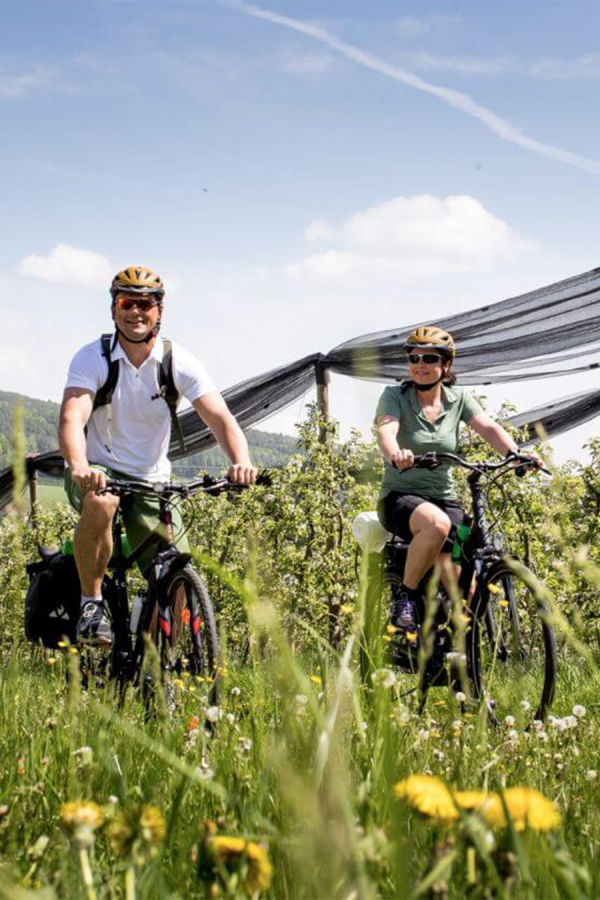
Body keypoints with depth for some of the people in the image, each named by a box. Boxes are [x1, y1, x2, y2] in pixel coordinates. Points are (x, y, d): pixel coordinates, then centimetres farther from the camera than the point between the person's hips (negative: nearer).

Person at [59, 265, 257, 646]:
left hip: (152, 480, 2)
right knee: (101, 504, -38)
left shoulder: (180, 362, -10)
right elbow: (72, 418, -29)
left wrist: (241, 461, -41)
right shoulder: (93, 358, -14)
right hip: (98, 471, -2)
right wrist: (79, 467, -50)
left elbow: (221, 417, -20)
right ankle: (91, 601, -17)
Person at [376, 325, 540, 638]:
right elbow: (386, 428, -25)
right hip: (400, 497, -3)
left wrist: (515, 453, -32)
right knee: (437, 524, -39)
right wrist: (394, 454, -49)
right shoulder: (395, 396, -5)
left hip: (444, 499, 3)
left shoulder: (458, 398, 5)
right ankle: (405, 597, -18)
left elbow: (488, 427, -10)